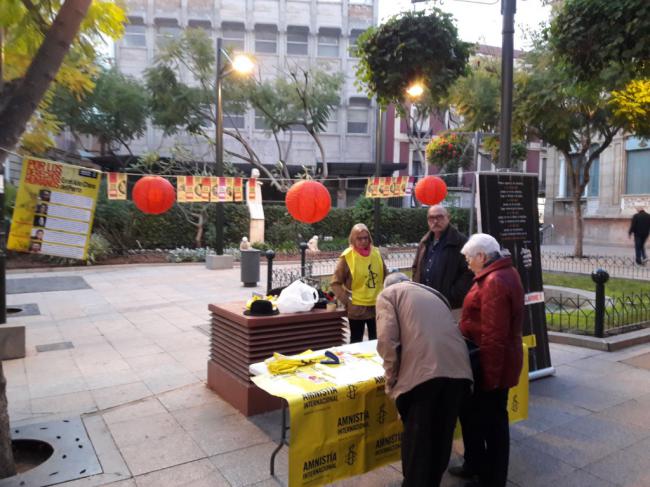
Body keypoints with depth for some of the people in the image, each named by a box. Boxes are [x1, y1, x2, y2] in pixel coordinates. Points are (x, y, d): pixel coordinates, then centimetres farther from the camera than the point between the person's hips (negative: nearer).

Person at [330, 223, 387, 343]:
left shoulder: (376, 253, 1)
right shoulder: (347, 257, -12)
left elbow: (385, 277, 13)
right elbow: (335, 283, -9)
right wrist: (347, 300, -13)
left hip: (377, 306, 4)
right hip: (357, 308, -4)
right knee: (356, 342, 11)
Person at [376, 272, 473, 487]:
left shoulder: (387, 294, 15)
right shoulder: (433, 293, 31)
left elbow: (388, 341, -2)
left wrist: (392, 381, 8)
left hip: (422, 373, -6)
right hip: (458, 369, 6)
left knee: (416, 441, 9)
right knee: (441, 437, 21)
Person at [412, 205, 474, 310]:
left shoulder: (461, 242, -8)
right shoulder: (425, 242, 14)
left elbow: (468, 273, -14)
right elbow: (416, 268, 24)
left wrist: (452, 296, -17)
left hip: (451, 305, -6)